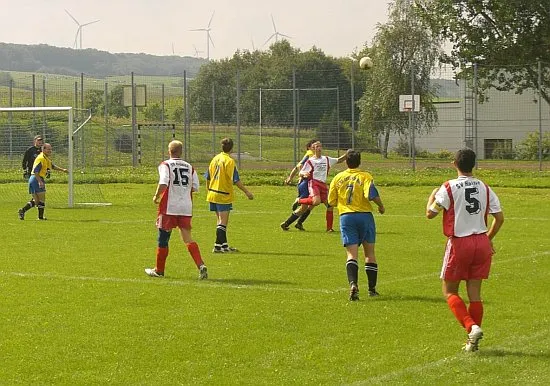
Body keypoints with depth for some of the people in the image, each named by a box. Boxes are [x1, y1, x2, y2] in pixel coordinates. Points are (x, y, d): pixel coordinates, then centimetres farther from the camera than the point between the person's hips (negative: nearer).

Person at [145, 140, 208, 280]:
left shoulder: (165, 165, -4)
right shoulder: (189, 167, 9)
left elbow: (163, 184, -18)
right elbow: (195, 187, 5)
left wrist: (156, 197, -2)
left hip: (169, 207, -4)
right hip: (186, 207, 4)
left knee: (163, 239, 8)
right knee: (187, 238, 4)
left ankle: (159, 270, 18)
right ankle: (201, 265, -15)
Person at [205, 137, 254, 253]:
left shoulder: (215, 159, 8)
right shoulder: (229, 161, -14)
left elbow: (208, 177, 14)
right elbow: (235, 180, -17)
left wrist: (209, 191, 26)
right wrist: (247, 192, -11)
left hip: (213, 194, 7)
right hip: (224, 195, -7)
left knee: (220, 220, 15)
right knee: (222, 221, -4)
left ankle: (224, 245, 20)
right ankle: (218, 246, -7)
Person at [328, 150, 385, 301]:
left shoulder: (338, 178, 7)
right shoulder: (365, 176, -3)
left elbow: (331, 201, 10)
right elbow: (371, 194, -19)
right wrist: (381, 206, -2)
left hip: (346, 216, 1)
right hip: (365, 215, -1)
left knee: (351, 254, -4)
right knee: (369, 253, 13)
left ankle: (353, 284, -29)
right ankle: (372, 288, 18)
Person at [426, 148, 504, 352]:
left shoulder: (449, 187, -9)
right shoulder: (484, 188, 5)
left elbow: (430, 213, -5)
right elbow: (499, 217, 6)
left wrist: (432, 195, 14)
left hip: (459, 243, -4)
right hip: (481, 243, 4)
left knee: (449, 291, 7)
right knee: (475, 293, 8)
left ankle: (471, 327, -13)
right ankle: (473, 341, 8)